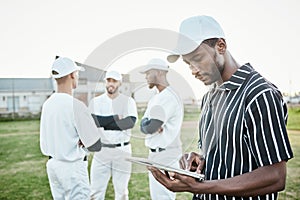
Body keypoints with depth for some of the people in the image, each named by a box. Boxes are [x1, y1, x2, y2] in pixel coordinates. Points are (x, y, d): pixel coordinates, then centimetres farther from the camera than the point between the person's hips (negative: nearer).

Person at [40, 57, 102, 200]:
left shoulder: (47, 104, 3)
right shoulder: (75, 105, -20)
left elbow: (44, 143, 12)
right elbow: (95, 146, -19)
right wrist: (83, 142, -1)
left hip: (52, 164, 8)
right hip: (72, 166, -8)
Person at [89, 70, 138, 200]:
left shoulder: (128, 101, 0)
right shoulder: (95, 101, 3)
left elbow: (130, 122, -16)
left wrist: (103, 123, -14)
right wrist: (117, 118, -16)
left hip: (122, 150, -1)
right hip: (102, 150, 1)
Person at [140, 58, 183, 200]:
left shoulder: (168, 97, -18)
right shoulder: (157, 97, 14)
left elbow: (149, 127, -23)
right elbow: (144, 124, 6)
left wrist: (147, 125, -3)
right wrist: (152, 124, -13)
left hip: (165, 157, -10)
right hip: (157, 155, 10)